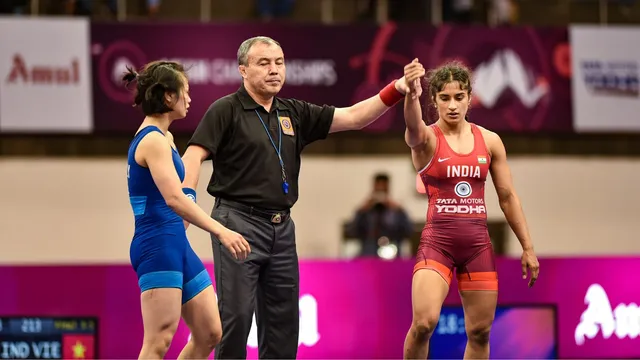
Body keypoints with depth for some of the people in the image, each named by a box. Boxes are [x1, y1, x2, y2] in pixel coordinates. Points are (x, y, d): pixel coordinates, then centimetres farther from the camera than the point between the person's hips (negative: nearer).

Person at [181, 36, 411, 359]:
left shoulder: (294, 113, 14)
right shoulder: (226, 110, -3)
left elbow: (351, 117, 11)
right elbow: (193, 156, -11)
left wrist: (396, 91, -3)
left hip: (282, 226, 6)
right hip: (239, 222, -6)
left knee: (283, 320, 8)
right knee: (236, 315, -10)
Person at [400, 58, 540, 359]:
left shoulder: (490, 141, 6)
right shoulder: (426, 139, -6)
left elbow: (508, 197, 12)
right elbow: (414, 127, -32)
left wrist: (527, 247, 10)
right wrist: (412, 95, -54)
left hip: (478, 243, 4)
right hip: (437, 241, -4)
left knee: (480, 332, 6)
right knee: (424, 323, -21)